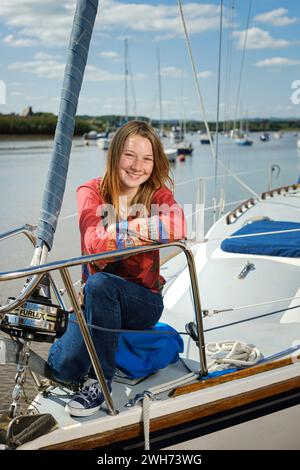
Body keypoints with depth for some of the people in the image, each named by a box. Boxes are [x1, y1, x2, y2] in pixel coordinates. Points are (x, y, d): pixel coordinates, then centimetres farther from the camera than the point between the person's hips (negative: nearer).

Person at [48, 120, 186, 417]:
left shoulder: (159, 194, -3)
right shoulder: (91, 192, -4)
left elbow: (178, 227, -29)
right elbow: (93, 243, -23)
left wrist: (118, 229, -31)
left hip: (144, 301, -1)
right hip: (96, 299, 1)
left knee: (99, 283, -34)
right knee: (65, 367, -21)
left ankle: (100, 380, -18)